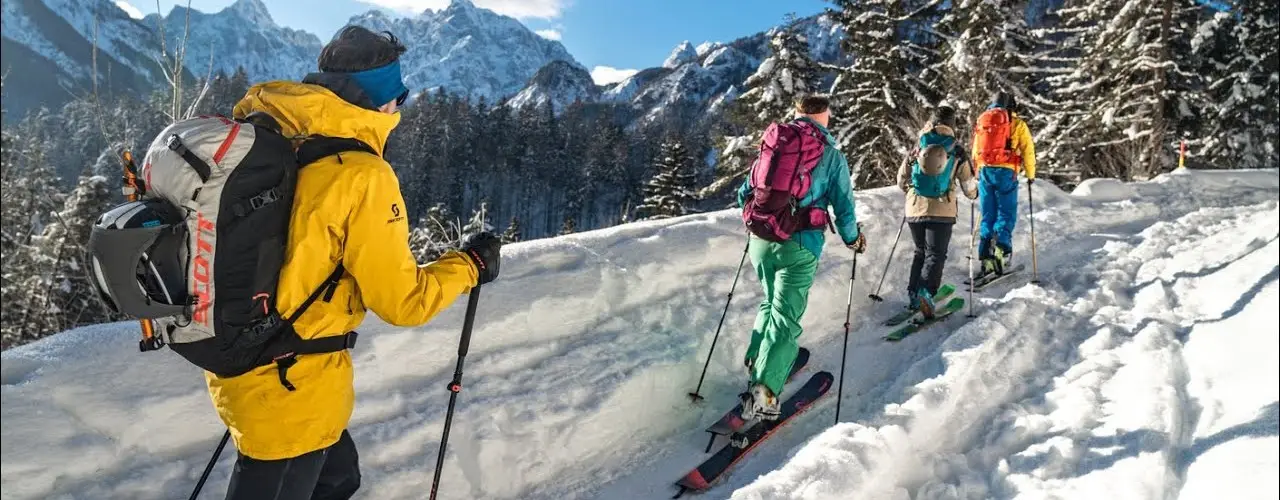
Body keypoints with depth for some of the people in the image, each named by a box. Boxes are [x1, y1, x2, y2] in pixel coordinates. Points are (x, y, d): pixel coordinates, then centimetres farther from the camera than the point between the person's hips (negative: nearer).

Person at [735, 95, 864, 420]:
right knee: (786, 317, -2)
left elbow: (745, 193, 13)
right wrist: (853, 239, 20)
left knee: (770, 303, 26)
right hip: (799, 247, -4)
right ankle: (763, 390, -14)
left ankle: (756, 366, 19)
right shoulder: (832, 156, 2)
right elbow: (843, 207, 2)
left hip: (760, 242, 4)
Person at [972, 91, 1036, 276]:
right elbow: (1028, 151, 3)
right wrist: (1031, 175, 14)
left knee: (988, 216, 8)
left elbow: (975, 152, 20)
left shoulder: (982, 121, 17)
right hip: (1006, 172, -4)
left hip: (984, 171, 4)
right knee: (1007, 214, 0)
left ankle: (986, 257, 0)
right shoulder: (1017, 124, 5)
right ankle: (1001, 247, -24)